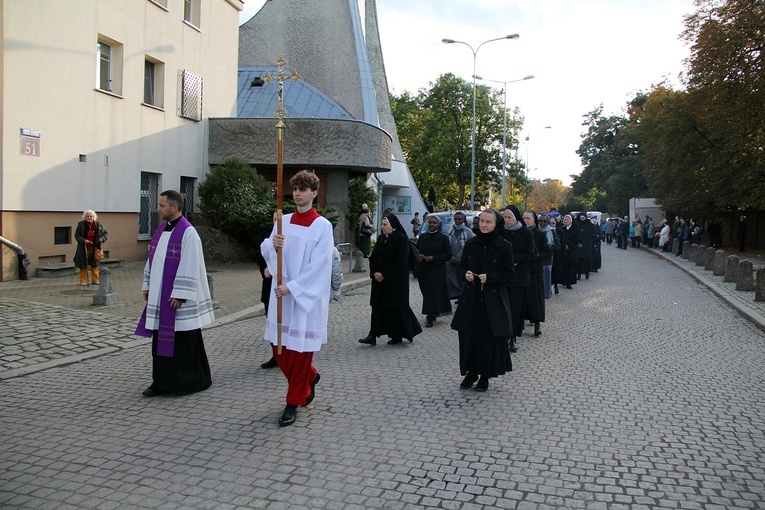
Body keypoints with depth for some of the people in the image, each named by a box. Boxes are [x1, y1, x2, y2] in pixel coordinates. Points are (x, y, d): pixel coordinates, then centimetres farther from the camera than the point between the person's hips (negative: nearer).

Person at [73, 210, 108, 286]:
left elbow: (106, 233, 8)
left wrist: (102, 238, -13)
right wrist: (83, 240, -20)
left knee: (95, 264, 10)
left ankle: (95, 280, 21)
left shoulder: (98, 224, -1)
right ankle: (83, 281, 10)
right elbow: (76, 235, -3)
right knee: (83, 264, 2)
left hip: (94, 248, 2)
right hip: (84, 248, -2)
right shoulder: (81, 225, -6)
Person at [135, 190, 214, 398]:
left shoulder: (188, 233, -15)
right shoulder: (161, 229, 10)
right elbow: (152, 260, 17)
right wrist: (147, 286, 15)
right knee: (161, 340, 12)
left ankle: (190, 381, 14)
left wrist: (179, 294, -19)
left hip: (178, 297, -8)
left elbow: (190, 267, -18)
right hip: (159, 297, 8)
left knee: (184, 341, 1)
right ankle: (162, 381, 21)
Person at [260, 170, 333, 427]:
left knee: (299, 349, 1)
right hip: (282, 293, 5)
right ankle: (309, 378, 37)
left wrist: (292, 287, -18)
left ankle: (293, 403, 16)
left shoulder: (323, 226, -7)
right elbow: (266, 251, 5)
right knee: (279, 347, 11)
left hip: (307, 296, -5)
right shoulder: (284, 221, 8)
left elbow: (318, 265, -13)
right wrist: (272, 244, -19)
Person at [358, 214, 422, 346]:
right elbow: (373, 257, 12)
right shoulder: (381, 239, 10)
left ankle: (397, 336, 16)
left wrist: (384, 275, -18)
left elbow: (401, 262, -17)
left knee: (395, 306, 1)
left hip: (395, 281, -6)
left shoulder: (402, 239, -11)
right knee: (377, 306, 2)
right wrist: (374, 273, -5)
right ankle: (373, 336, 2)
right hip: (379, 280, 6)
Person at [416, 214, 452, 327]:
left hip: (437, 270, -4)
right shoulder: (422, 237, 11)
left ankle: (430, 316, -6)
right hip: (423, 270, 4)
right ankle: (432, 314, 18)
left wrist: (433, 258, -16)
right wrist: (418, 256, -7)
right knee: (426, 292, 6)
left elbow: (448, 255, -6)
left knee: (433, 292, -8)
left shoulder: (443, 238, -2)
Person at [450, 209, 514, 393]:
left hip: (493, 299, -3)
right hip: (471, 297, 3)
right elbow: (462, 267, 12)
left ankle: (485, 375, 18)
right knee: (468, 335, 3)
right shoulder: (471, 244, 5)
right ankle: (471, 372, 21)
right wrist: (465, 274, -10)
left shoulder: (504, 246, -6)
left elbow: (509, 274, -5)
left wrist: (489, 277, -18)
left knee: (489, 338, 1)